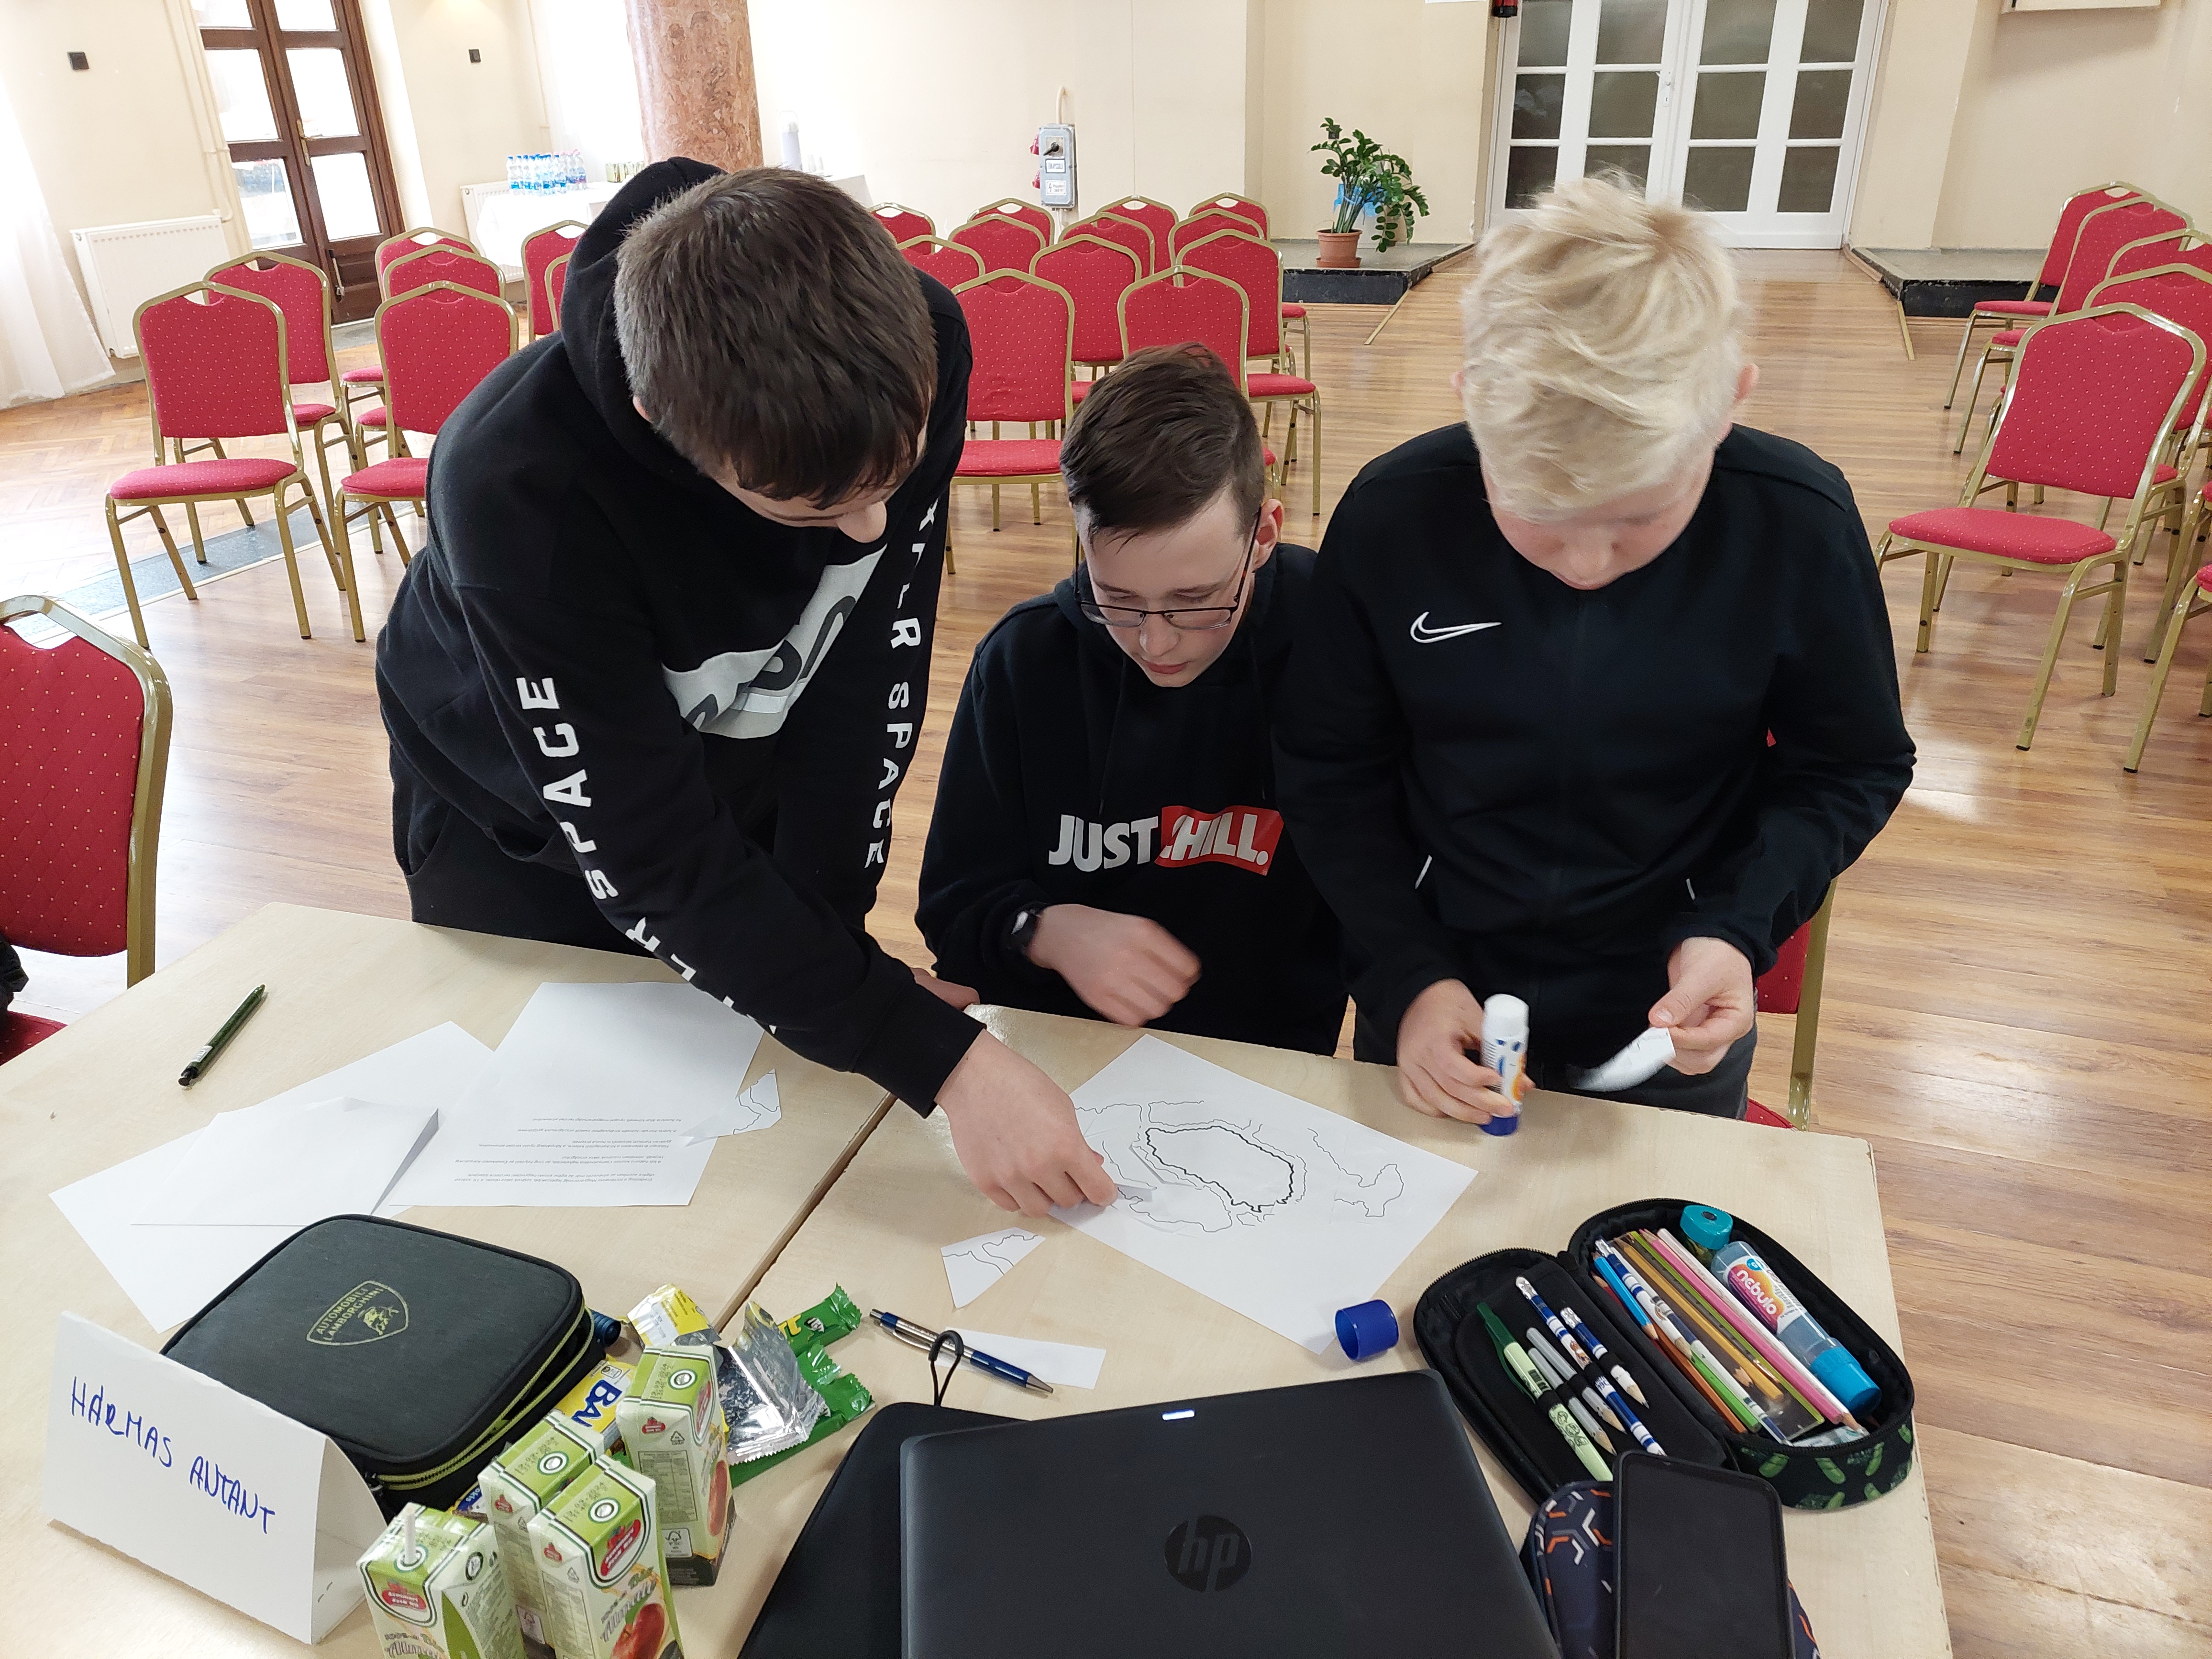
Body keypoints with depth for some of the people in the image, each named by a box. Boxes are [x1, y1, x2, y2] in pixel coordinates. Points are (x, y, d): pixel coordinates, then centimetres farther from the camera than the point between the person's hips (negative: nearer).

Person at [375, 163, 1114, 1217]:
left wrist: (831, 932, -19)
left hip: (746, 767, 3)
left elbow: (874, 669, -20)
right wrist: (940, 1059, -42)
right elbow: (646, 862, -36)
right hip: (526, 820, -2)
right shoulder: (515, 485, -40)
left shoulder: (913, 348, -30)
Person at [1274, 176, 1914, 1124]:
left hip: (1669, 1025, 0)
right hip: (1436, 1006, 0)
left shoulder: (1797, 524, -19)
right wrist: (1404, 977, -15)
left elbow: (1854, 767, -3)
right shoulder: (1390, 514, -20)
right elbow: (1330, 769, -8)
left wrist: (1739, 927, -18)